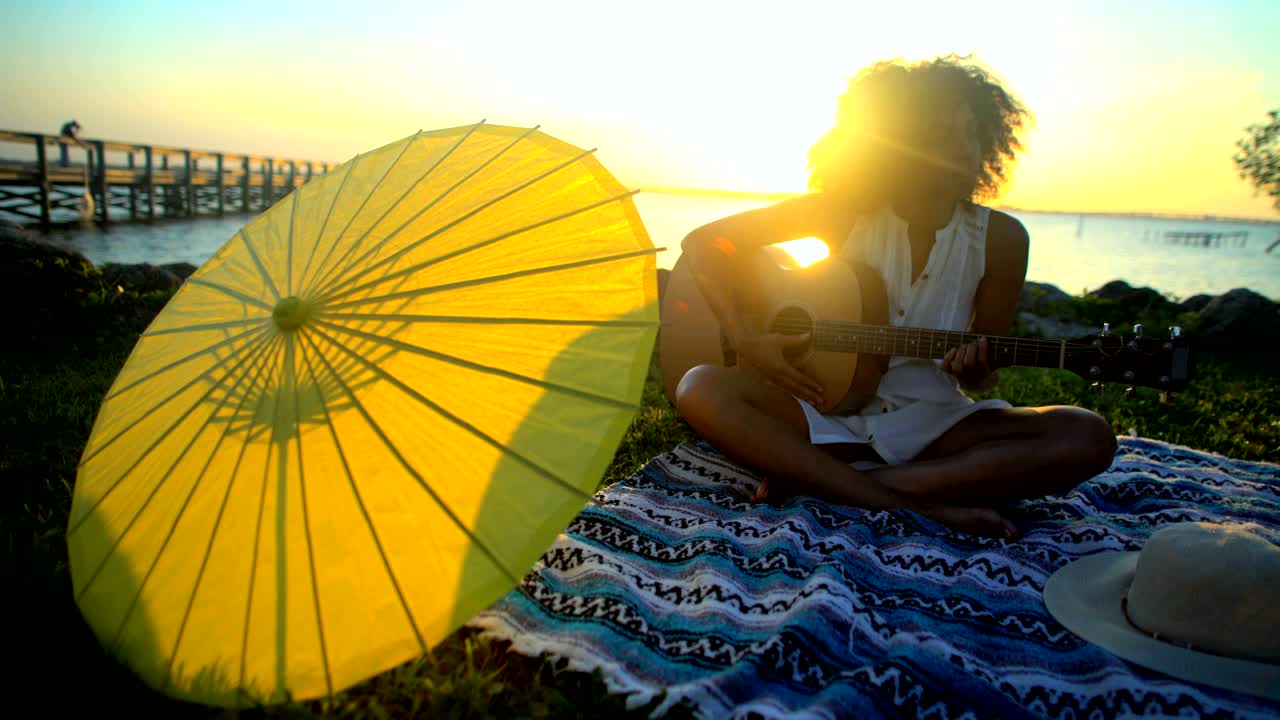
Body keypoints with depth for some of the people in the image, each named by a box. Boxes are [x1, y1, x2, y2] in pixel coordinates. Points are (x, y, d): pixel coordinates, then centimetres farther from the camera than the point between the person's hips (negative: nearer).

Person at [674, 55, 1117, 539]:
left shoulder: (1001, 239, -3)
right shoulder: (846, 210, -6)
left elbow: (983, 377, 6)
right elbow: (701, 242, -5)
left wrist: (972, 371, -19)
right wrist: (747, 342, -16)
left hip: (931, 422, 2)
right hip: (828, 407, -1)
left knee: (1088, 438, -23)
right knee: (701, 390, -28)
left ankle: (814, 481, -27)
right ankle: (925, 506, -28)